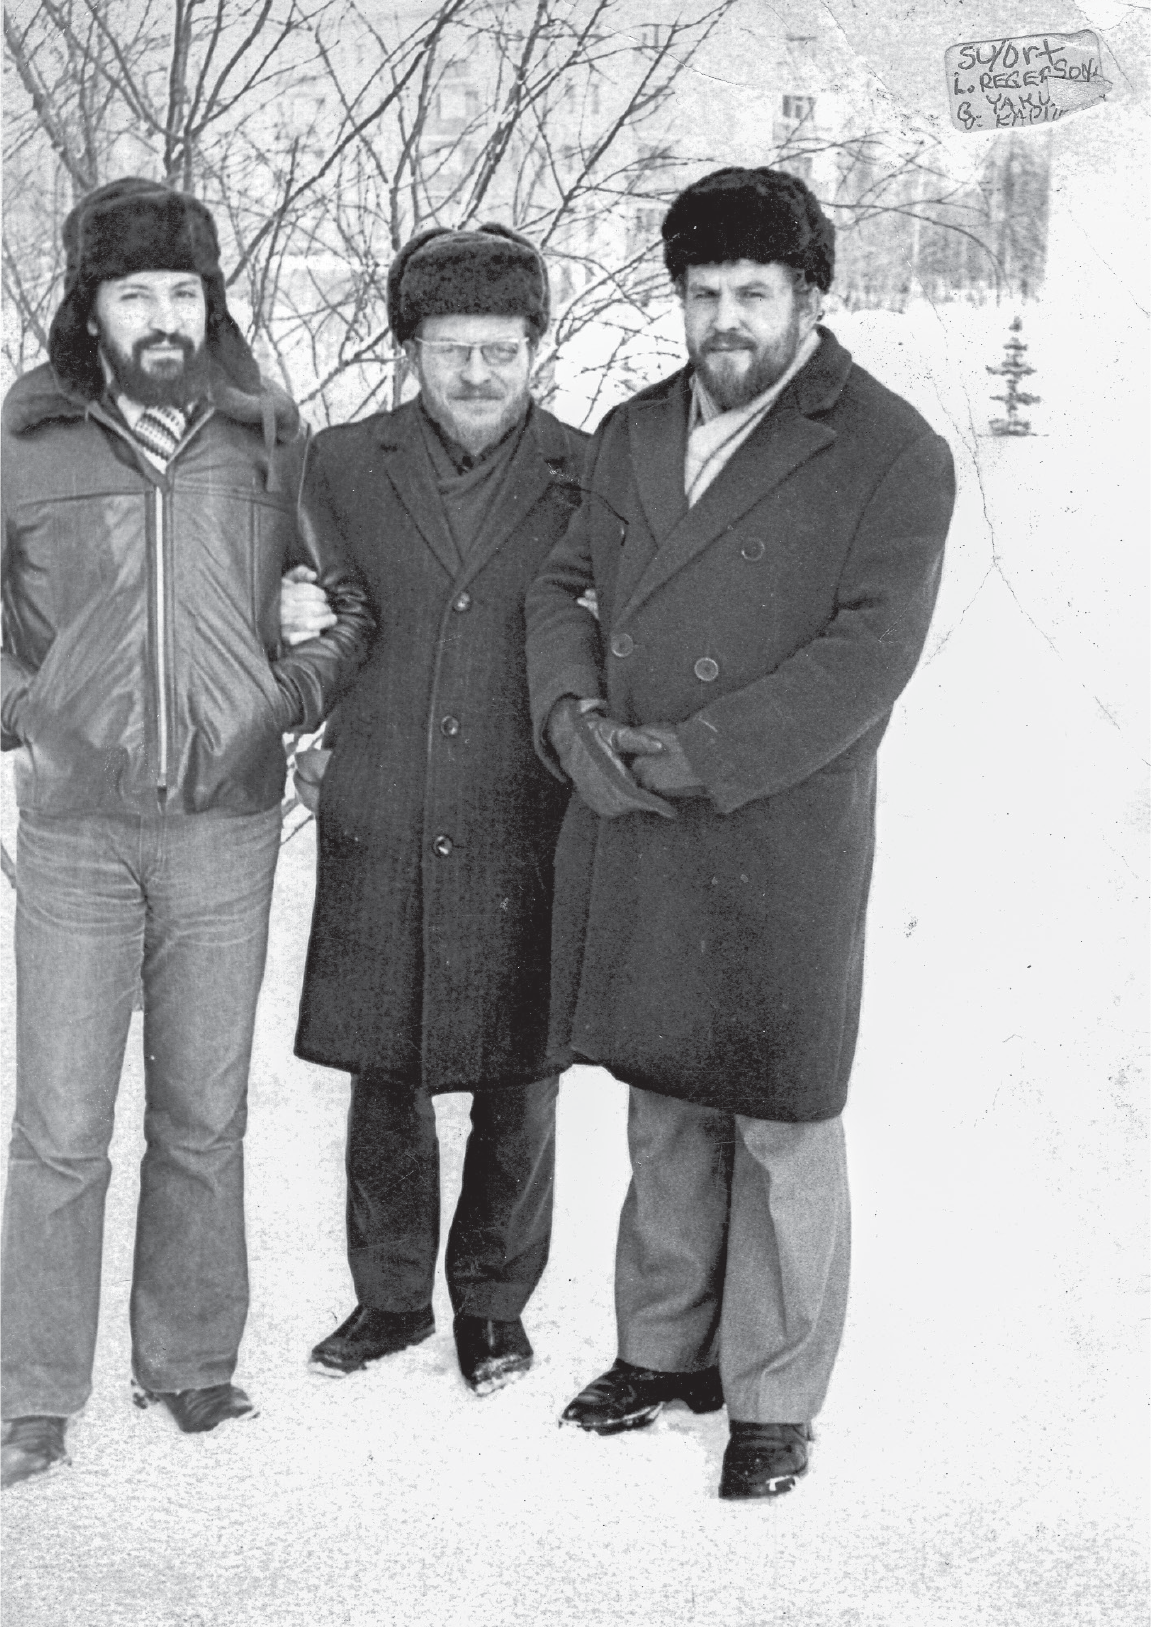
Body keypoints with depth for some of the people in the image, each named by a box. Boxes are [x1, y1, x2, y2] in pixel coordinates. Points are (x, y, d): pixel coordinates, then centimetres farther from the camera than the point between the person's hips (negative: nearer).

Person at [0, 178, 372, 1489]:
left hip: (228, 826, 1)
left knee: (204, 1117, 10)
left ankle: (191, 1363, 26)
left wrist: (295, 693, 2)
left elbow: (363, 597, 13)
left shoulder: (271, 440, 3)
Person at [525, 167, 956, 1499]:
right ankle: (665, 1347, 34)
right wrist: (573, 715, -8)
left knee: (782, 1129, 4)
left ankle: (774, 1398, 20)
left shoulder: (890, 454, -6)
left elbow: (866, 658, -14)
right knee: (665, 1107, 17)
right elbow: (560, 588, 13)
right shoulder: (631, 435, 13)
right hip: (630, 839, 5)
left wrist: (692, 755, -18)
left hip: (783, 839, -5)